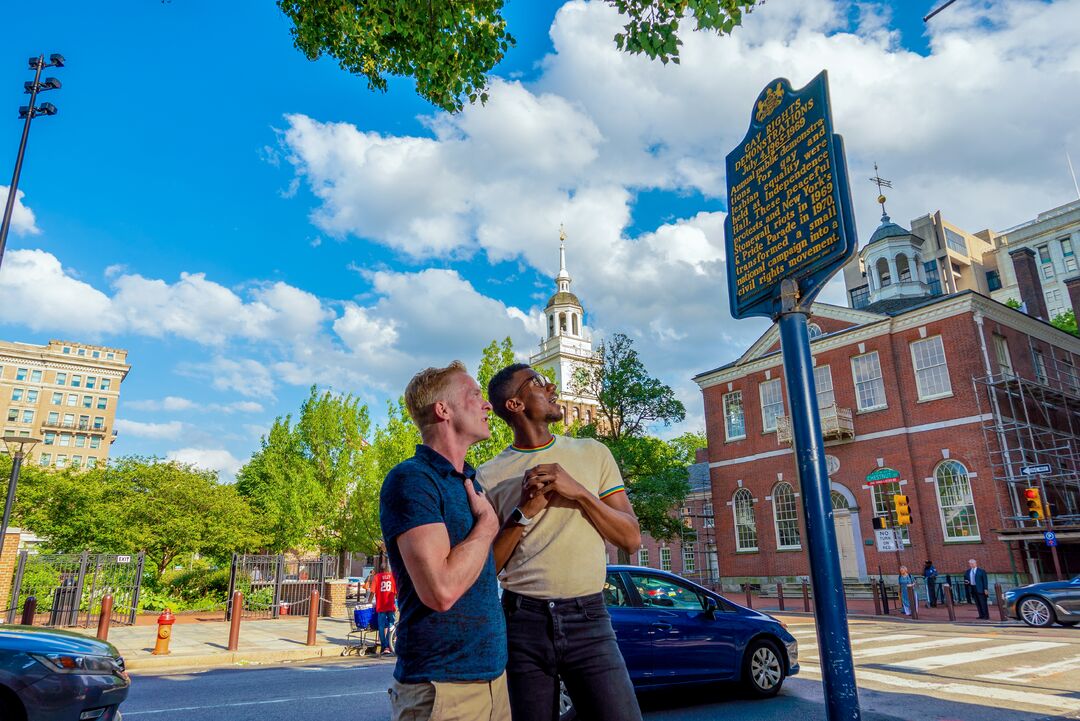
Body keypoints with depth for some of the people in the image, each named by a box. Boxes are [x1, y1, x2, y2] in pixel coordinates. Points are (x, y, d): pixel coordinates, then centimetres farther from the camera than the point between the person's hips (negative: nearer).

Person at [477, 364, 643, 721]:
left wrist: (579, 492, -10)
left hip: (587, 618, 1)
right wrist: (524, 511, -11)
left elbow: (631, 539, 3)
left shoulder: (593, 453, 7)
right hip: (522, 621, 0)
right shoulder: (489, 475, 2)